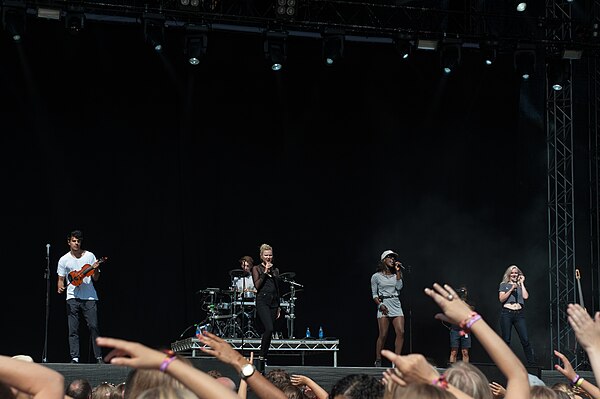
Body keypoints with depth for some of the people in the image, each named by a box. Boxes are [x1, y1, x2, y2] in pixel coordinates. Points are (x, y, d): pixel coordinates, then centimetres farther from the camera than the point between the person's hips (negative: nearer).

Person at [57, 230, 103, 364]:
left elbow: (95, 278, 8)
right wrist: (61, 287, -9)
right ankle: (74, 358, -4)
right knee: (73, 329, -4)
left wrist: (95, 269, -12)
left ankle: (99, 357, -3)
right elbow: (61, 279, 11)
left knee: (93, 326, -6)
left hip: (89, 297, -1)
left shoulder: (90, 256, 5)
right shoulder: (64, 260, 6)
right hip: (72, 297, 1)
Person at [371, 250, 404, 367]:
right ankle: (378, 360, 1)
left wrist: (398, 271, -1)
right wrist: (380, 305, -11)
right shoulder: (376, 277, 5)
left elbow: (399, 287, -3)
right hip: (384, 305, -4)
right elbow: (374, 294, 4)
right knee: (383, 335, -7)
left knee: (401, 332, -10)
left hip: (396, 304, 4)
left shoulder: (396, 275, 16)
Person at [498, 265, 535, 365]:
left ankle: (531, 363, -7)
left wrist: (522, 283, 6)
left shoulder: (520, 285, 18)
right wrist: (511, 289, -7)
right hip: (507, 313, -1)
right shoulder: (504, 285, 12)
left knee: (525, 340, -8)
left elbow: (525, 296, 0)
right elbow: (501, 299, 0)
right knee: (506, 340, -1)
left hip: (519, 314, 1)